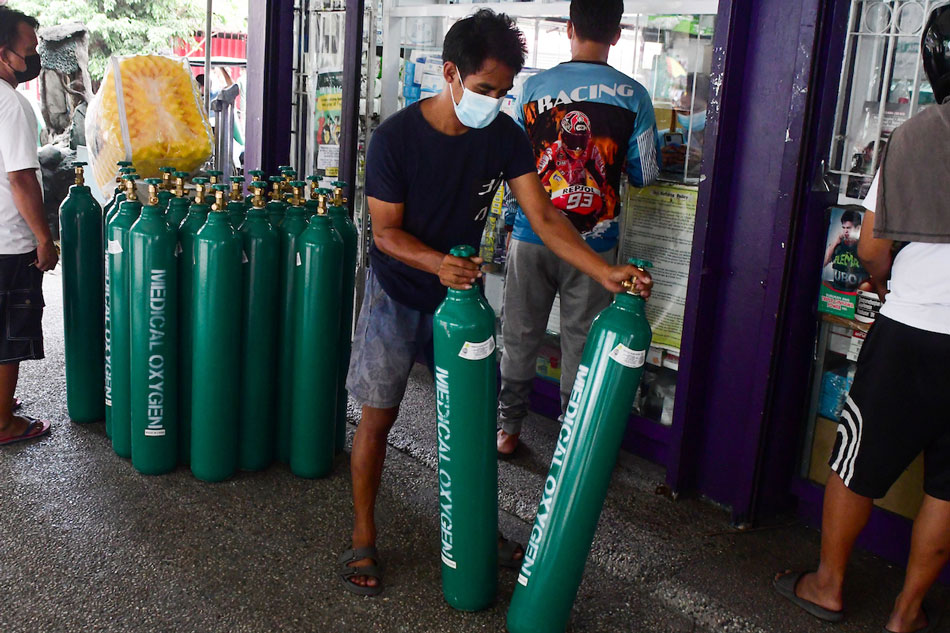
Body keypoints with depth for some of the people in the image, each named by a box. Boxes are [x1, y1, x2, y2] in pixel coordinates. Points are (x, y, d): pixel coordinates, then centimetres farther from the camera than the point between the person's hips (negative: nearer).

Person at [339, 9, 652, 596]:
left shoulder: (504, 136, -9)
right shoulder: (396, 137, -19)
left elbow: (544, 217, -12)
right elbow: (386, 232, -16)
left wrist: (605, 271, -25)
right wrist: (437, 262, -35)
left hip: (461, 290, 4)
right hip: (398, 294, -3)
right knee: (378, 418, 2)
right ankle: (364, 540, 19)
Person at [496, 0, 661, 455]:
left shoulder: (534, 86, -2)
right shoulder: (633, 96, -6)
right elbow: (645, 174, 1)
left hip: (532, 235, 1)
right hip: (594, 243, -1)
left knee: (520, 336, 13)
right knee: (581, 343, 10)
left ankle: (508, 428, 24)